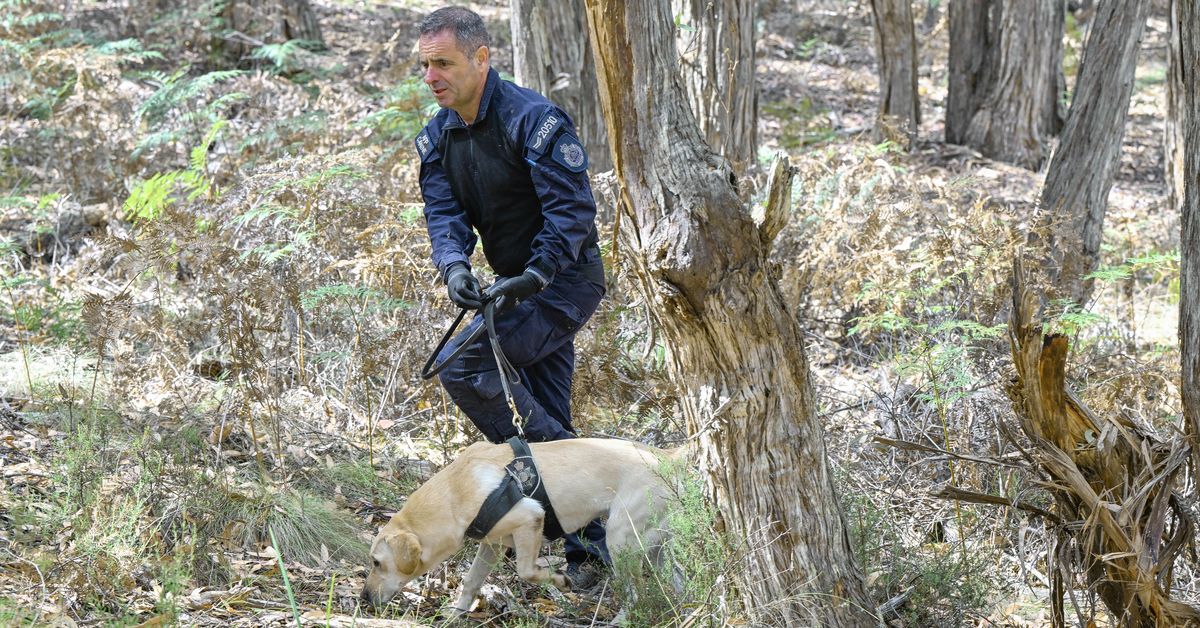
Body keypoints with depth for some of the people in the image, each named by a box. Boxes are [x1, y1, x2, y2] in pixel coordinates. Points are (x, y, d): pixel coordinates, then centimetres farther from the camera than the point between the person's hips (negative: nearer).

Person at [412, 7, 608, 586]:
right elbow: (442, 210, -6)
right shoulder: (438, 137, 4)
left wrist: (533, 276, -31)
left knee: (461, 364, -22)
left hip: (564, 280, -8)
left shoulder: (534, 119, -19)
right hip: (519, 284, 8)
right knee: (548, 420, 9)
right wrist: (454, 266, -26)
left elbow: (573, 208, -23)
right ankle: (588, 548, 17)